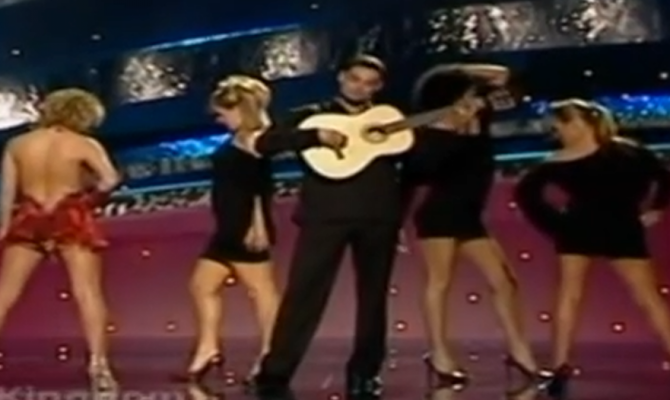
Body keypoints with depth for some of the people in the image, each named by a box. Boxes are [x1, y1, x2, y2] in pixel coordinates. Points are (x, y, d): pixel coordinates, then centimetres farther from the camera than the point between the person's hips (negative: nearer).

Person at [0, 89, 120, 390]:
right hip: (71, 219, -3)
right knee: (88, 291, -2)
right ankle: (98, 365, -9)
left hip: (28, 219, 3)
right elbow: (110, 179, -14)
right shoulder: (84, 144, -3)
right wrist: (90, 197, 4)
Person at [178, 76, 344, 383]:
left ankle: (270, 354, 1)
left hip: (248, 229, -10)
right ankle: (209, 350, 19)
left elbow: (260, 187, -23)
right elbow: (235, 185, 11)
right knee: (202, 285, 13)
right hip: (229, 229, 10)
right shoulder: (236, 142, 12)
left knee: (260, 289, -4)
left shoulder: (257, 138, -11)